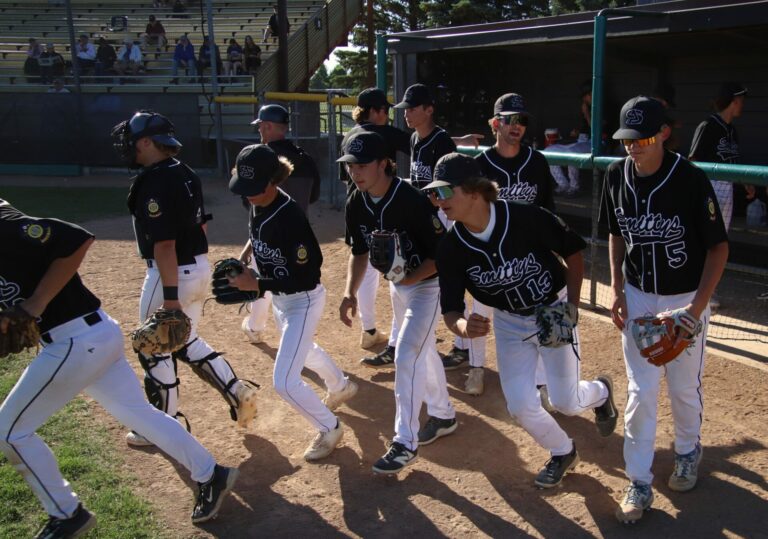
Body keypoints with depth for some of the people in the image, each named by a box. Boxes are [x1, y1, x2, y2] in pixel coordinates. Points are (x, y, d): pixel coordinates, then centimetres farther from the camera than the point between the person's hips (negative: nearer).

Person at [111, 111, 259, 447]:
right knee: (186, 342, 23)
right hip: (200, 266, 9)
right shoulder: (186, 174, 9)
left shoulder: (154, 182, -20)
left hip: (173, 273, -9)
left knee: (155, 348, 8)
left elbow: (164, 244, -25)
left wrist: (170, 296, -25)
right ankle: (237, 392, 18)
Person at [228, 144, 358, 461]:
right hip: (280, 299, 9)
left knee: (284, 381, -9)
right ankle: (341, 387, 59)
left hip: (303, 301, -9)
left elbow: (308, 278, -29)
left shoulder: (291, 218, -32)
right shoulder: (256, 204, -8)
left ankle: (329, 428, 16)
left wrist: (258, 285, -30)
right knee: (301, 350, 32)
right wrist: (242, 256, 1)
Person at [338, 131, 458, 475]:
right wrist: (350, 293, -6)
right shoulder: (356, 205, -8)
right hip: (397, 285, 8)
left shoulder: (412, 201, -29)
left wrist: (411, 277, -36)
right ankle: (444, 416, 39)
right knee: (422, 351, 19)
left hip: (427, 283, -7)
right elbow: (359, 252, 4)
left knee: (406, 356, -14)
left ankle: (406, 443, -3)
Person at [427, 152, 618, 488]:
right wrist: (462, 325, -41)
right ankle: (563, 453, 30)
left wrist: (572, 304, -17)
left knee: (565, 401, -2)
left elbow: (574, 251, -11)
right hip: (509, 322, 3)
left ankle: (600, 391, 37)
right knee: (521, 406, -2)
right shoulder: (451, 247, -19)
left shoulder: (527, 218, -29)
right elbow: (450, 310, -17)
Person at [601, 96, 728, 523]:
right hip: (638, 297, 3)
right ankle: (640, 484, 17)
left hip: (686, 299, -3)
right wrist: (618, 290, 2)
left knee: (685, 387, 13)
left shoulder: (691, 180, -20)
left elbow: (719, 246, -13)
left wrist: (698, 305, -21)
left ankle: (688, 452, 43)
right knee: (640, 392, 4)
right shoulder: (617, 175, -7)